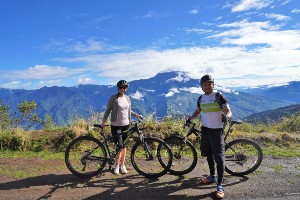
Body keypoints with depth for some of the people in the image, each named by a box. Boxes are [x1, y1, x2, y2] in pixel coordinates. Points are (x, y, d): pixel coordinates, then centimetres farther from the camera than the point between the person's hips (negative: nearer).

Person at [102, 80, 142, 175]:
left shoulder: (127, 98, 8)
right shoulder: (113, 98, -7)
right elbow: (108, 110, -4)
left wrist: (136, 115, 7)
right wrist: (104, 121, -13)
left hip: (126, 125, 5)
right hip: (116, 125, -4)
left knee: (124, 146, 10)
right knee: (119, 146, -8)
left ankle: (122, 165, 24)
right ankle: (116, 165, 12)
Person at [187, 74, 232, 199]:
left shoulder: (219, 96, -10)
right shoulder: (201, 99, 5)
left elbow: (228, 111, -15)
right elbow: (197, 111, 22)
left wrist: (226, 117, -37)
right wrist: (190, 119, 9)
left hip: (217, 130, -6)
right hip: (205, 129, 6)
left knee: (219, 157, -6)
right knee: (208, 154, 17)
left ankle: (219, 186, 0)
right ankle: (212, 177, 35)